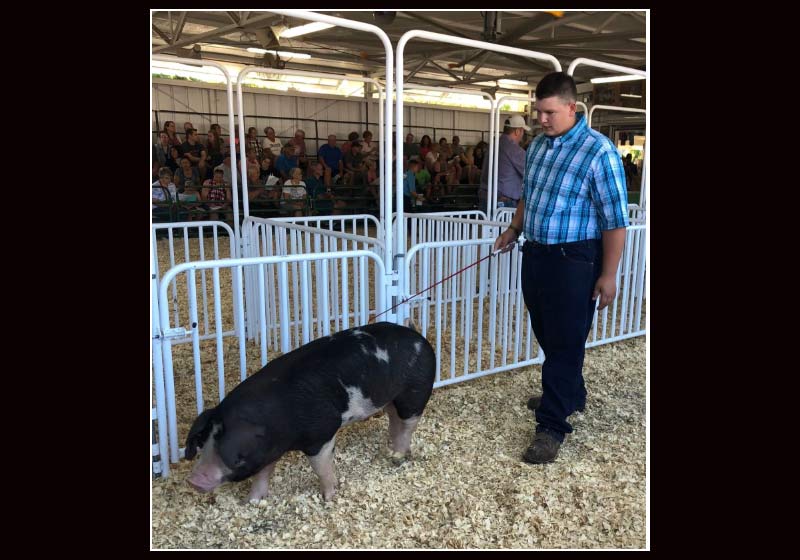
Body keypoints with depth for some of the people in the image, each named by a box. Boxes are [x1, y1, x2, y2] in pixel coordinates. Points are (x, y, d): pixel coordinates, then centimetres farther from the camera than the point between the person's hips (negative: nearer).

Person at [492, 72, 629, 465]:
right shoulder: (537, 145, 7)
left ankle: (552, 426, 11)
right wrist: (513, 230, 14)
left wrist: (608, 275, -15)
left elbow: (615, 220, -14)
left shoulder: (598, 152, -15)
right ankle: (570, 394, 40)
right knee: (547, 335, 18)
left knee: (565, 343, 0)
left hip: (573, 260, -7)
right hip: (535, 254, 8)